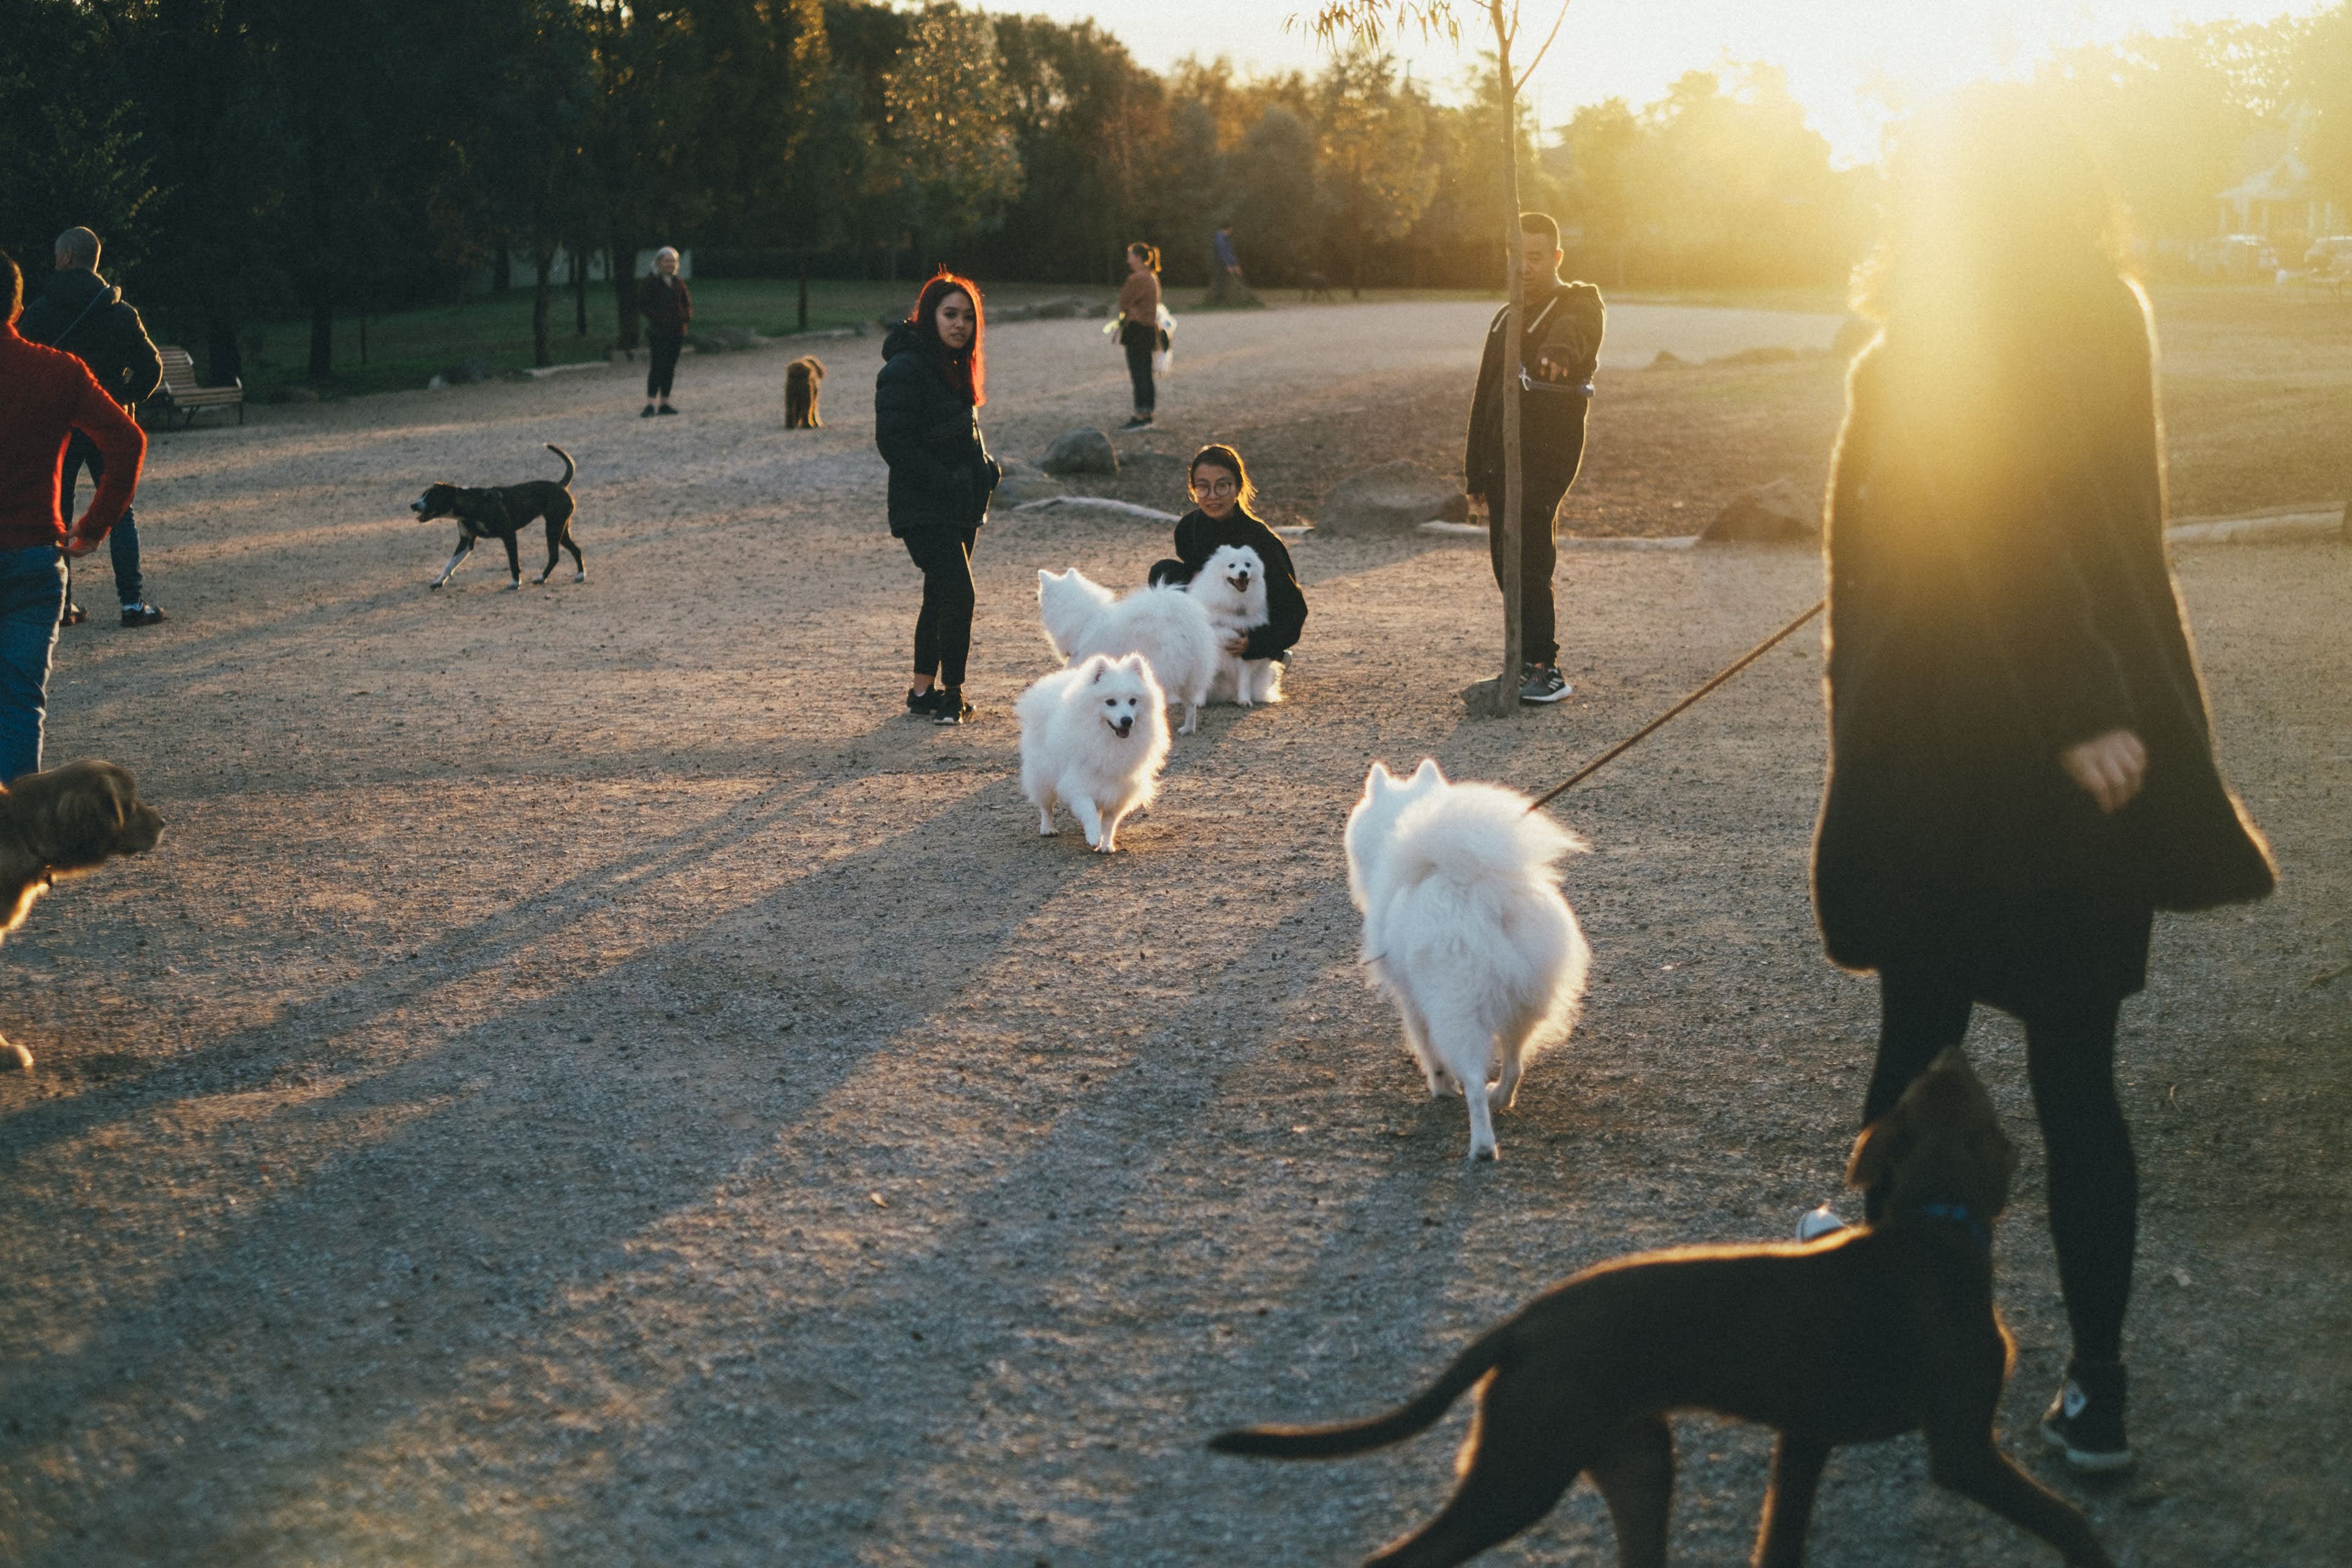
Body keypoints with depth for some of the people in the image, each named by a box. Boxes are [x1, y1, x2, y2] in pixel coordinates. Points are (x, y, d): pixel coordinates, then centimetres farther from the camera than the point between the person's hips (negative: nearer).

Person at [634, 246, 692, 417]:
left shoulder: (678, 283, 12)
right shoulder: (649, 282, -3)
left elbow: (687, 302, 20)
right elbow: (643, 305, -6)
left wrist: (687, 317, 1)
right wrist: (655, 318, -18)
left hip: (677, 331, 6)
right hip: (658, 331, -6)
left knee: (670, 367, 8)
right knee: (657, 366, -12)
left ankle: (664, 403, 13)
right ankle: (651, 404, -13)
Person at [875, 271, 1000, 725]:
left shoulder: (955, 367, 14)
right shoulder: (905, 368, -15)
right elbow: (892, 440, -20)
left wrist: (986, 467, 4)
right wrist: (944, 481, -22)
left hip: (961, 507, 9)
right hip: (924, 509, -9)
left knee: (942, 597, 14)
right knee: (958, 593, -17)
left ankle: (923, 691, 24)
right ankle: (951, 693, -6)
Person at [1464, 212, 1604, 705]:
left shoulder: (1579, 307, -2)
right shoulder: (1506, 320, 20)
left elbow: (1573, 330, -30)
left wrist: (1559, 349, -55)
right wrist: (1475, 472, 18)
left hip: (1548, 455, -7)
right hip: (1502, 458, 7)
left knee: (1528, 559, -16)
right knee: (1507, 559, 6)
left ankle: (1544, 668, -14)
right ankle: (1533, 663, 15)